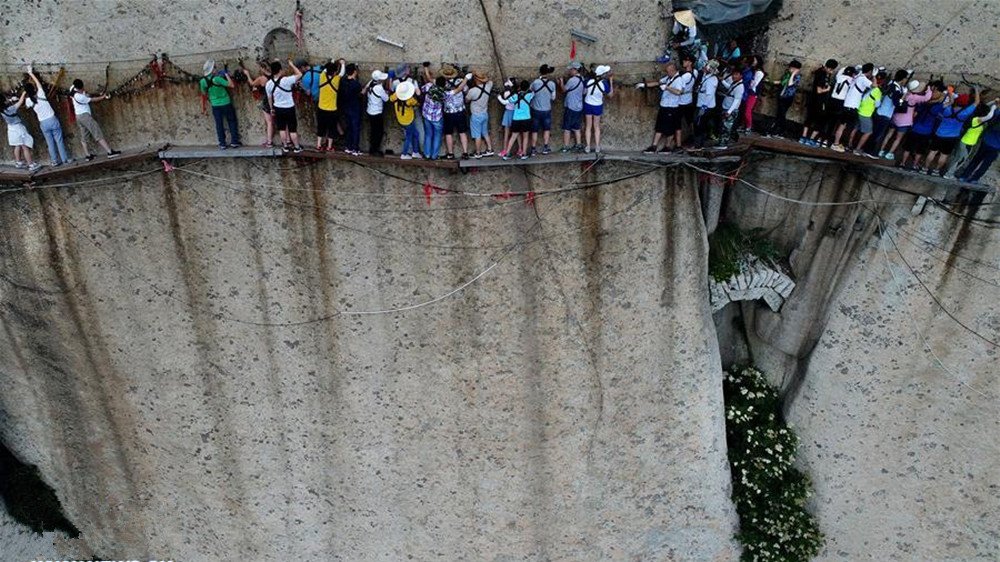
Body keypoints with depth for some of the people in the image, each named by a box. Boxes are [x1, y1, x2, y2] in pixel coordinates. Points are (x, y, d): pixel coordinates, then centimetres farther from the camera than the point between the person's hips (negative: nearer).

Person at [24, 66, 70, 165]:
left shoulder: (28, 100, -5)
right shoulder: (40, 94, -10)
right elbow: (38, 82, 5)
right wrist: (31, 73, 17)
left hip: (43, 123, 2)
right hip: (52, 120, -2)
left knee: (50, 143, 8)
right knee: (59, 141, 3)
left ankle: (55, 161, 9)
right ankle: (65, 159, 5)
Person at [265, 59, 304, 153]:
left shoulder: (268, 84, -7)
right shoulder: (286, 80, -24)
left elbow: (269, 98, 6)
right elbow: (299, 74, -15)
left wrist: (272, 108, 20)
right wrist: (292, 65, -3)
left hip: (278, 108, 4)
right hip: (289, 108, -4)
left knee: (282, 128, 17)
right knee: (293, 129, 8)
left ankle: (285, 146, 27)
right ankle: (297, 147, 18)